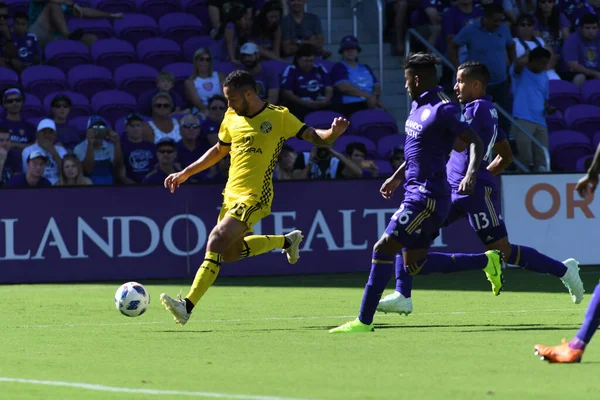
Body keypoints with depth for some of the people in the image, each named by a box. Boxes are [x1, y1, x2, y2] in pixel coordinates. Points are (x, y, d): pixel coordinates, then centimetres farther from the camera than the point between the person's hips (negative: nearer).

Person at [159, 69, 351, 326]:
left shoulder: (279, 117, -7)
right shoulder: (232, 118, 10)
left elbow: (315, 138, -7)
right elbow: (219, 151, 25)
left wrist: (334, 132, -30)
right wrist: (185, 174, 22)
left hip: (254, 198, -8)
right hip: (231, 196, 8)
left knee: (216, 241, -22)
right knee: (230, 252, 17)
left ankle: (187, 306, -25)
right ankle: (287, 241, 37)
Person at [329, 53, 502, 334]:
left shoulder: (442, 109, -16)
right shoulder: (418, 105, 14)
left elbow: (475, 143, -20)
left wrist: (470, 174, -35)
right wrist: (398, 176, 30)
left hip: (428, 197, -10)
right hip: (416, 192, 10)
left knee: (383, 248, -13)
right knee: (415, 265, 12)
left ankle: (364, 321, -9)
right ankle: (486, 261, 21)